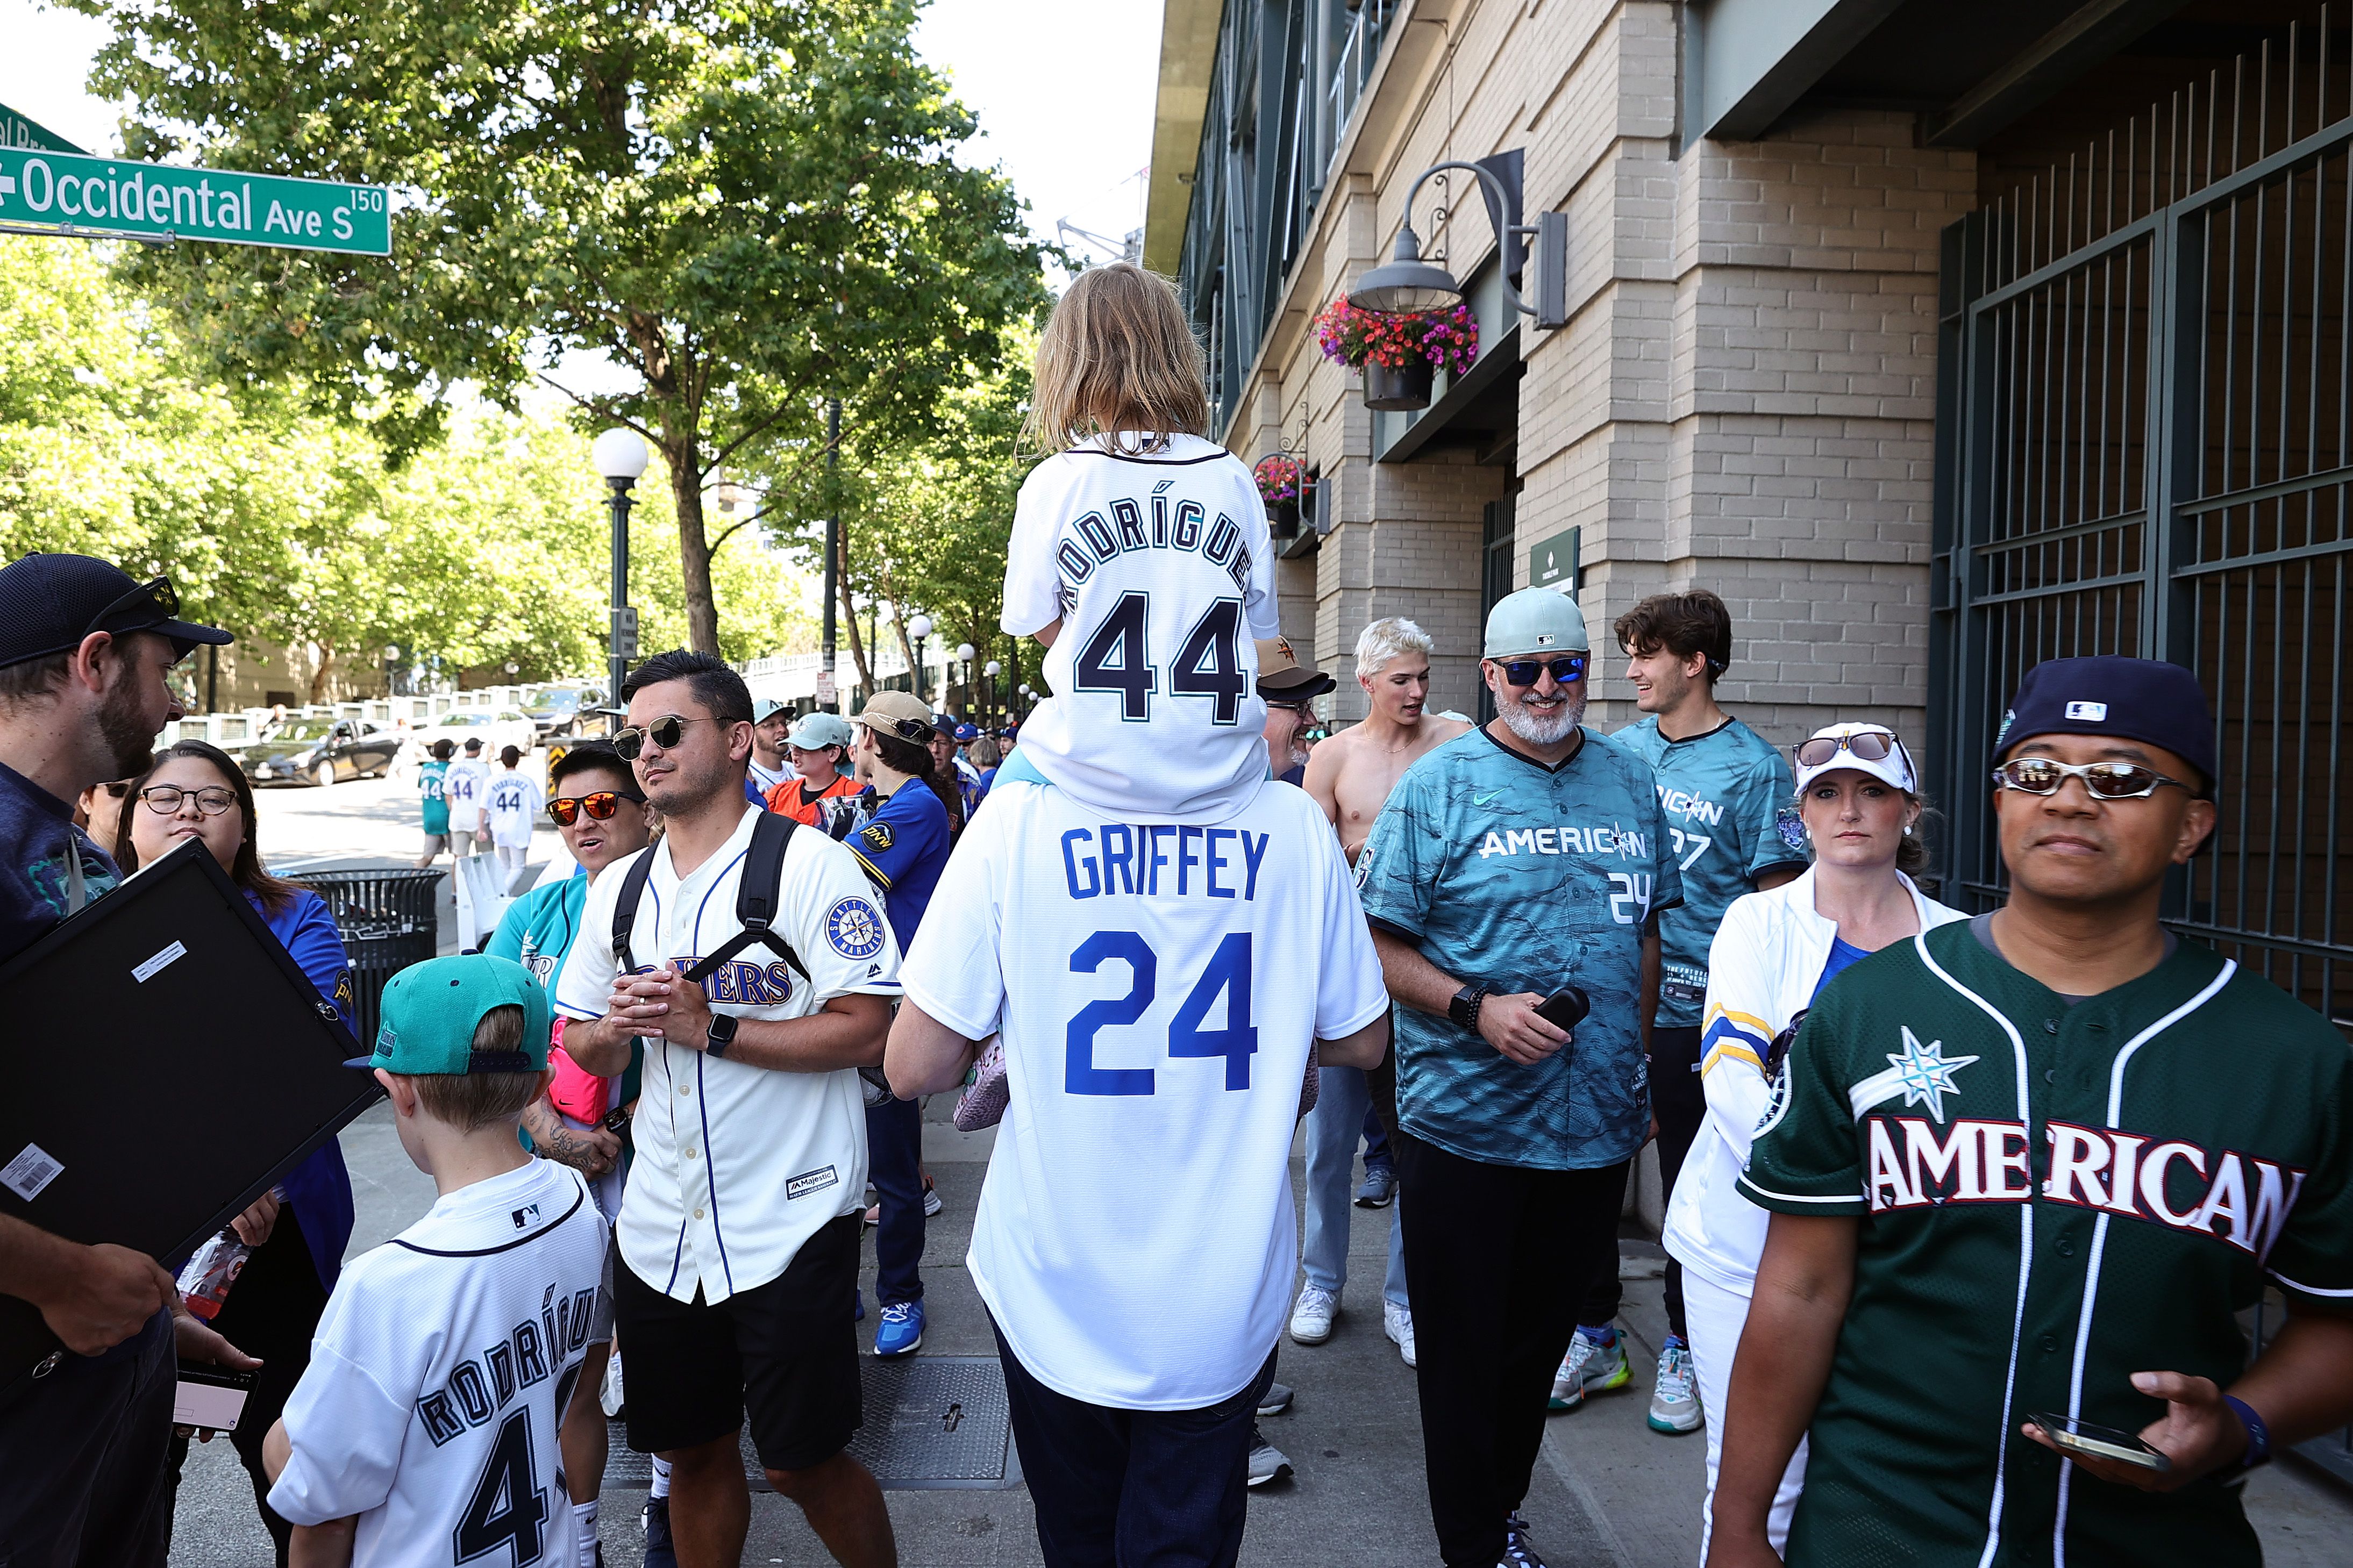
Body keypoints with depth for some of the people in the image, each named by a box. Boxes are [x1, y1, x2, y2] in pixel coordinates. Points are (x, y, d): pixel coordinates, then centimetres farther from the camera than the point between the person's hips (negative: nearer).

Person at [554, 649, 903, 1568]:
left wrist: (708, 1027, -21)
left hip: (791, 1218, -6)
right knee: (691, 1450, 18)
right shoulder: (618, 889, 10)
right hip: (662, 1224, 6)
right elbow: (580, 1043, 15)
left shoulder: (808, 864, -11)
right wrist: (616, 1027, -8)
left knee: (801, 1460, 5)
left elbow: (865, 1034, -17)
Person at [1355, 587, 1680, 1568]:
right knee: (1463, 1350, 9)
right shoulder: (1438, 785, -8)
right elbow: (1379, 943, -10)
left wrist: (1638, 1062, 13)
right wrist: (1476, 1009, -22)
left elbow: (1644, 932, 16)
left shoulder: (1630, 781, 7)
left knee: (1542, 1340, 19)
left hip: (1597, 1122, 4)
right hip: (1465, 1121, -4)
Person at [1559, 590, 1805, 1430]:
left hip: (1696, 1013, -4)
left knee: (1693, 1186, 9)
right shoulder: (1619, 751, 7)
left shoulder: (1754, 768, -6)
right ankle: (1594, 1338, 28)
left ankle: (1683, 1349, 27)